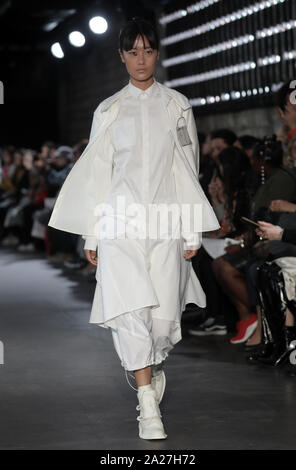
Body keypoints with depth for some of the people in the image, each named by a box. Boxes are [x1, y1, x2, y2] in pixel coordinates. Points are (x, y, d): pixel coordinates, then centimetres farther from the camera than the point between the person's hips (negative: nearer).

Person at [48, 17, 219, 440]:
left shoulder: (177, 105, 10)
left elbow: (189, 170, 9)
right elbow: (97, 172, 11)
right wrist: (90, 235, 7)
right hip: (120, 221, 0)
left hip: (165, 222, 0)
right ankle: (149, 408, -8)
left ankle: (153, 364, 30)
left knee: (164, 316, -4)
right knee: (130, 309, -14)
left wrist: (193, 232, 4)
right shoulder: (108, 111, 10)